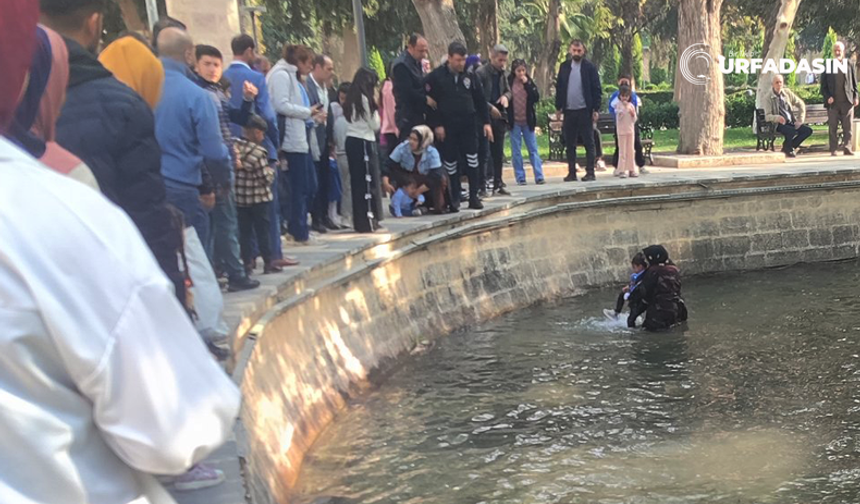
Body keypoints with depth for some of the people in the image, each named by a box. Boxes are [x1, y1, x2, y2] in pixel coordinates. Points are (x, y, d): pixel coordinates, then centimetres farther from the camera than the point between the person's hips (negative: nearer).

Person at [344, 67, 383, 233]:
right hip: (362, 142, -8)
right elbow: (375, 125, -7)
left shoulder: (351, 99, 12)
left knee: (356, 181, 9)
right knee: (366, 181, -5)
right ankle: (367, 221, -4)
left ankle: (360, 220, 13)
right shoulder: (364, 99, -11)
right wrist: (375, 107, 5)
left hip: (351, 140, 8)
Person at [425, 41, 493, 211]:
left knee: (472, 159, -1)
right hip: (447, 126, -2)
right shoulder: (436, 77, -5)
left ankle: (473, 196, 7)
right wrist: (437, 125, -10)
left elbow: (480, 100, 9)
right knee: (450, 162, 3)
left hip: (468, 124, 3)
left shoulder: (470, 76, 5)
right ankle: (454, 198, 12)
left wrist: (486, 122, 5)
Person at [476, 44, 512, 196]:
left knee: (498, 153, 9)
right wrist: (490, 108, -19)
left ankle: (498, 184, 15)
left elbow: (508, 90, 21)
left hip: (499, 116, 7)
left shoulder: (502, 73, 12)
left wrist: (505, 96, -1)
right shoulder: (480, 72, -10)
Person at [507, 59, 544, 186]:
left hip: (528, 121, 2)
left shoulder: (530, 82, 5)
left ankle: (539, 176, 1)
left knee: (533, 150, 2)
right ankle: (520, 177, 8)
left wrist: (527, 84, -12)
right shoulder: (509, 82, -2)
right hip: (514, 122, -2)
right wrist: (506, 117, -6)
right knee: (516, 151, 2)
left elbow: (536, 98, -7)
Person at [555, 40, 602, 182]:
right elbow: (559, 87, 11)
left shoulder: (590, 67, -2)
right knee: (569, 144, 7)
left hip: (585, 110, -4)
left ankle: (590, 173, 2)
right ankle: (571, 172, 12)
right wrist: (558, 107, 5)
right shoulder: (564, 66, 8)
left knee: (588, 143, 0)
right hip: (569, 111, 4)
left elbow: (597, 89, -3)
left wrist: (596, 109, -9)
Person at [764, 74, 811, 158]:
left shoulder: (787, 92, 7)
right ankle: (787, 149, -2)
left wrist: (800, 120, 3)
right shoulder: (769, 98, -6)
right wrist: (777, 118, -35)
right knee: (792, 132, -34)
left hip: (791, 122, 6)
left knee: (808, 130, -15)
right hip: (779, 124, -6)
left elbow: (801, 104, 14)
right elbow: (767, 116, -14)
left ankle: (790, 148, 1)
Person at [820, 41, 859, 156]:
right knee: (833, 128, 1)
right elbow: (823, 85, 5)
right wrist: (828, 97, -8)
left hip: (847, 101, 1)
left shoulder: (850, 65, 8)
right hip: (833, 102, 0)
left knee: (848, 127, 0)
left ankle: (847, 148, 5)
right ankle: (833, 150, 5)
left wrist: (856, 97, 0)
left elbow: (854, 83, 10)